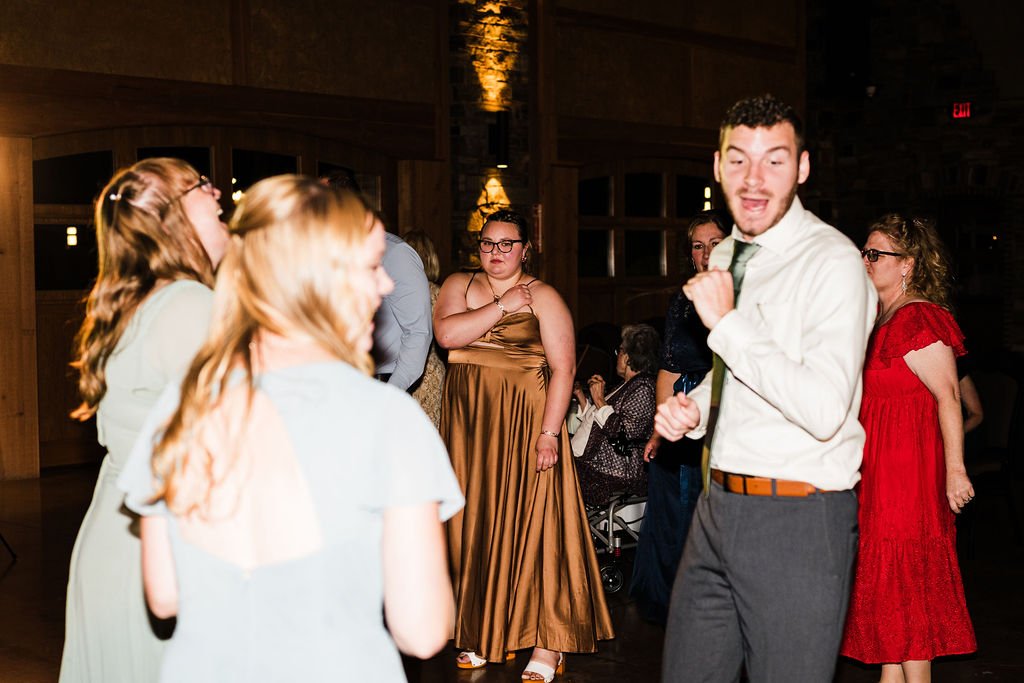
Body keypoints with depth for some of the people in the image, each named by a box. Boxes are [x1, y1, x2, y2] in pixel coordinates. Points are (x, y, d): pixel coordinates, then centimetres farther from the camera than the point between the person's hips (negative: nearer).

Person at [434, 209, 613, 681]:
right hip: (468, 421, 4)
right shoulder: (459, 286, 10)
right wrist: (502, 307, -10)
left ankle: (546, 642, 1)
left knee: (531, 522, -5)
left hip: (525, 421, -4)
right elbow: (446, 334, -9)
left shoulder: (543, 298, 0)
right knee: (474, 523, 7)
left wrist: (548, 433, -16)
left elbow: (563, 368, -7)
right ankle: (479, 633, 18)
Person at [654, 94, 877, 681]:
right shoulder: (725, 258, 12)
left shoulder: (833, 262, -15)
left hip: (799, 521, -8)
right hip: (719, 504, 8)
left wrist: (726, 322, -21)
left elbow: (824, 410, -26)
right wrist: (691, 408, 6)